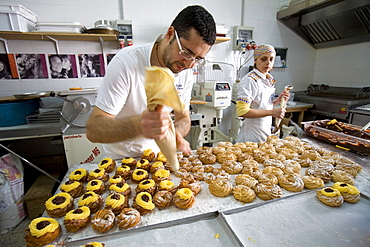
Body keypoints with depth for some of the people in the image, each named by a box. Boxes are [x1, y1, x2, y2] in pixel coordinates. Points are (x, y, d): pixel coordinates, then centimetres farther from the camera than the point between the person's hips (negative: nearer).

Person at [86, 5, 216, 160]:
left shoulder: (186, 71, -7)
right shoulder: (126, 62, -24)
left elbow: (183, 118, 0)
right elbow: (92, 129, -26)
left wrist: (175, 133, -24)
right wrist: (138, 125, -45)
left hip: (157, 154, 3)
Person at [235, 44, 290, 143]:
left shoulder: (269, 80, 9)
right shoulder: (250, 80, -18)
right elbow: (242, 111, -26)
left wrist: (277, 100, -1)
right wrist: (272, 112, -22)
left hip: (266, 132, 8)